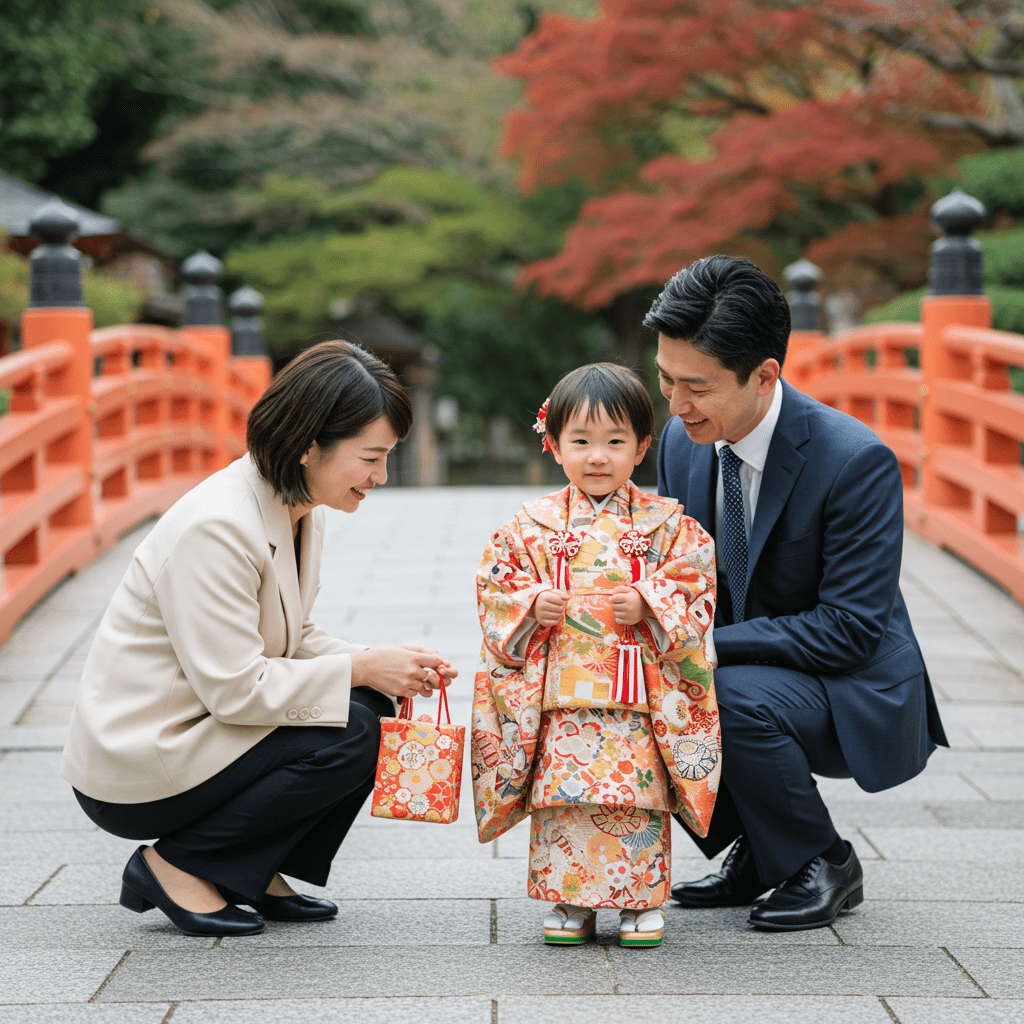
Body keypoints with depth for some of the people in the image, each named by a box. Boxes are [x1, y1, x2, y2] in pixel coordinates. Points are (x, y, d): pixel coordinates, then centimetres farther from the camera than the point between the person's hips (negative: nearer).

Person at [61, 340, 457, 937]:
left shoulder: (300, 510, 3)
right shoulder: (217, 528, -26)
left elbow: (292, 641, 12)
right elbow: (235, 689, -26)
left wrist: (384, 666, -5)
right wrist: (362, 669, -20)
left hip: (203, 723, 9)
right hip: (135, 766, -9)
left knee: (374, 702, -4)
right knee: (348, 736, -20)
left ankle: (255, 874, 7)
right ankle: (176, 866, -6)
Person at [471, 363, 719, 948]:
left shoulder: (666, 524, 2)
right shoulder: (532, 527, 5)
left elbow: (696, 595, 1)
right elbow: (495, 592, 7)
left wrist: (648, 605, -14)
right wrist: (531, 605, -11)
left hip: (639, 693, -1)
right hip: (558, 692, 1)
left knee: (640, 798, 0)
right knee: (561, 797, 1)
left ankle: (643, 900, 14)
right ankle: (571, 901, 15)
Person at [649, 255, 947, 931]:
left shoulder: (858, 461, -24)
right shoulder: (683, 440, -4)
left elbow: (850, 628, -25)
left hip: (854, 698, -7)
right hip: (739, 669, 7)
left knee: (735, 695, -34)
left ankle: (822, 865, -8)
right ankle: (755, 850, 6)